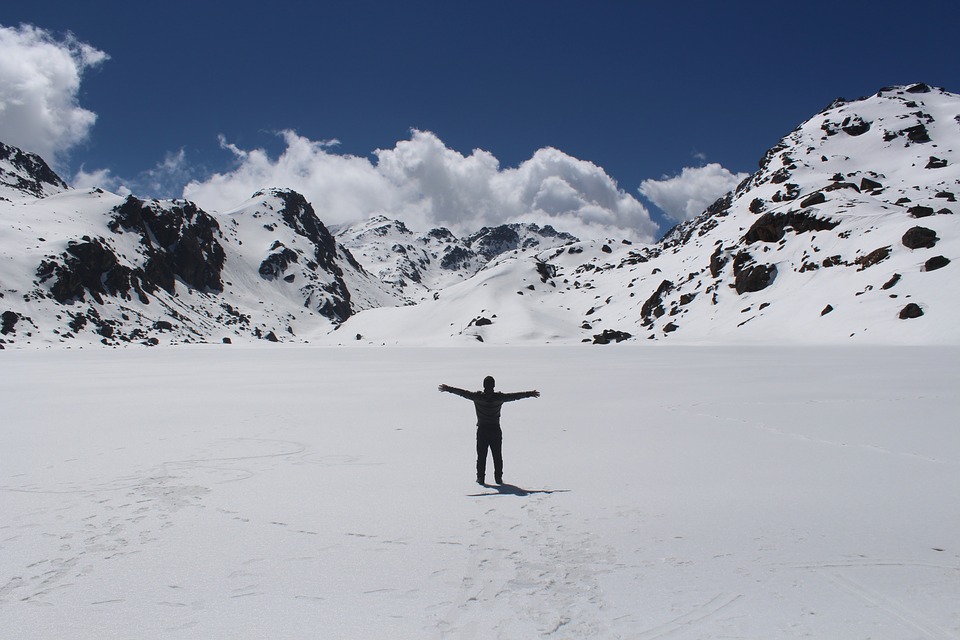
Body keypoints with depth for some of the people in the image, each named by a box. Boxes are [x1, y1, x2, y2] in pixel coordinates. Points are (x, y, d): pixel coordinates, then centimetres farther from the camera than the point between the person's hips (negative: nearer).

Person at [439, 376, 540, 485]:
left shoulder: (477, 396, -9)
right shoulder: (499, 397, -7)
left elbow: (462, 392, -3)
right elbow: (515, 396, 1)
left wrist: (447, 389, 6)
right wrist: (530, 394, 13)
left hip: (482, 430, 0)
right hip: (495, 430, 0)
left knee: (481, 456, 6)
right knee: (497, 456, 9)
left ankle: (481, 478, 6)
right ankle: (498, 478, 9)